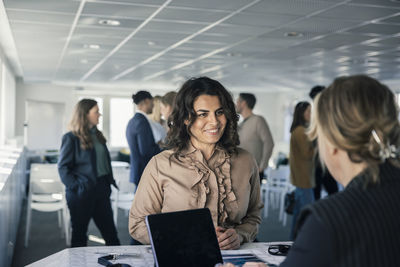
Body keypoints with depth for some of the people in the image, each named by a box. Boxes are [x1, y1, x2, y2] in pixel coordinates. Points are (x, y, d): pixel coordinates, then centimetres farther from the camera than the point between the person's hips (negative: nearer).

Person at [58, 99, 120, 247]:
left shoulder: (97, 135, 12)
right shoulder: (71, 138, -9)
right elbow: (63, 167, -10)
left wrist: (109, 180, 10)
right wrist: (75, 186, -17)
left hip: (101, 189, 6)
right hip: (82, 194, -6)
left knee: (110, 232, 8)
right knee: (79, 234, 8)